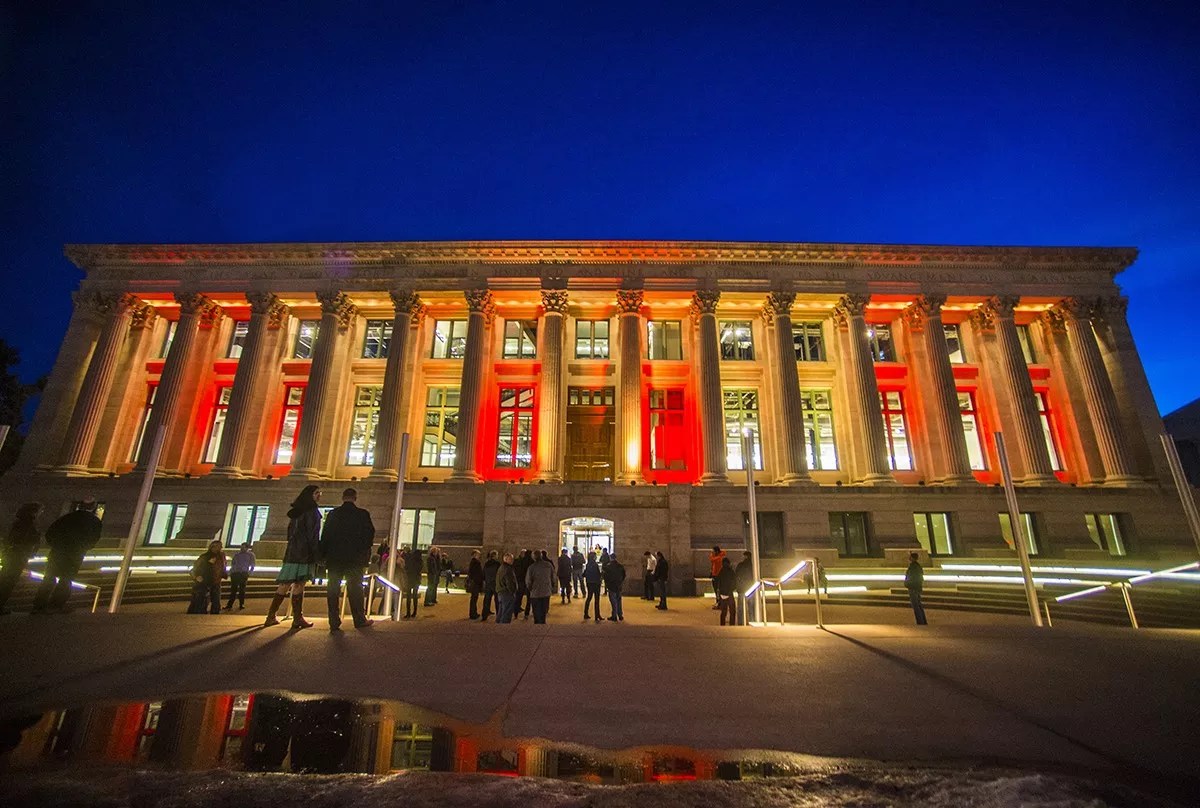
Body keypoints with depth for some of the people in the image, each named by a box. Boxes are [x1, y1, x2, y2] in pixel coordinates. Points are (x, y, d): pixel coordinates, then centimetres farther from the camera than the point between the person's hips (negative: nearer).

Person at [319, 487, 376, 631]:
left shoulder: (333, 514, 3)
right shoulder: (363, 514, -4)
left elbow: (325, 535, 4)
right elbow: (370, 534, -3)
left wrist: (323, 555, 10)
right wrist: (365, 554, 6)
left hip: (334, 557, 2)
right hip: (355, 558, -2)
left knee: (333, 589, 6)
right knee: (355, 589, 5)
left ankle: (334, 622, 4)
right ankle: (360, 620, 8)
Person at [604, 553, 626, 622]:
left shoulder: (609, 566, -12)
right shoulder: (621, 566, 2)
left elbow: (606, 576, -10)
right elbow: (624, 575, 9)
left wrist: (606, 584, 3)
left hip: (611, 586, -5)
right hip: (619, 586, 5)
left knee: (613, 601, 0)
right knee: (618, 601, 15)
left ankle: (614, 616, 2)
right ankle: (620, 615, 19)